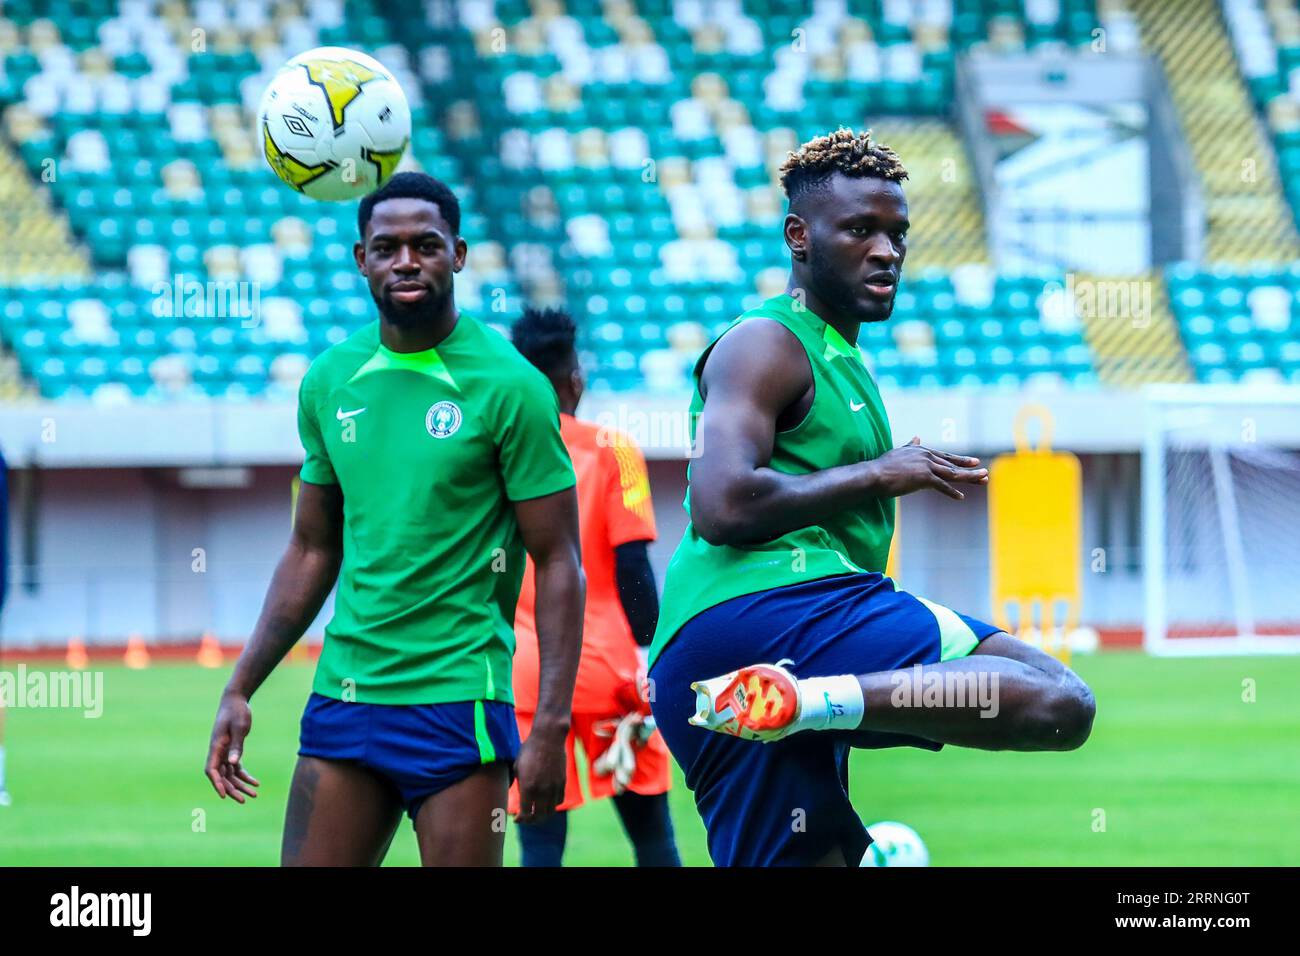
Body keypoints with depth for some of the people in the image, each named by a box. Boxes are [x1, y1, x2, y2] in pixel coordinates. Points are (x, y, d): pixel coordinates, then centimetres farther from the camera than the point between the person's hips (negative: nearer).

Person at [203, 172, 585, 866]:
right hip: (343, 695, 5)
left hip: (457, 700, -5)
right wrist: (240, 691, 12)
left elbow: (558, 564, -6)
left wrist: (551, 728, -14)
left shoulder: (508, 387, -7)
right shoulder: (329, 381, 9)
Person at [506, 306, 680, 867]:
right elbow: (632, 569, -5)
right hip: (605, 666, -1)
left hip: (521, 673, 1)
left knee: (540, 839, -1)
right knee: (651, 831, 8)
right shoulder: (611, 450, 1)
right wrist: (650, 662, 0)